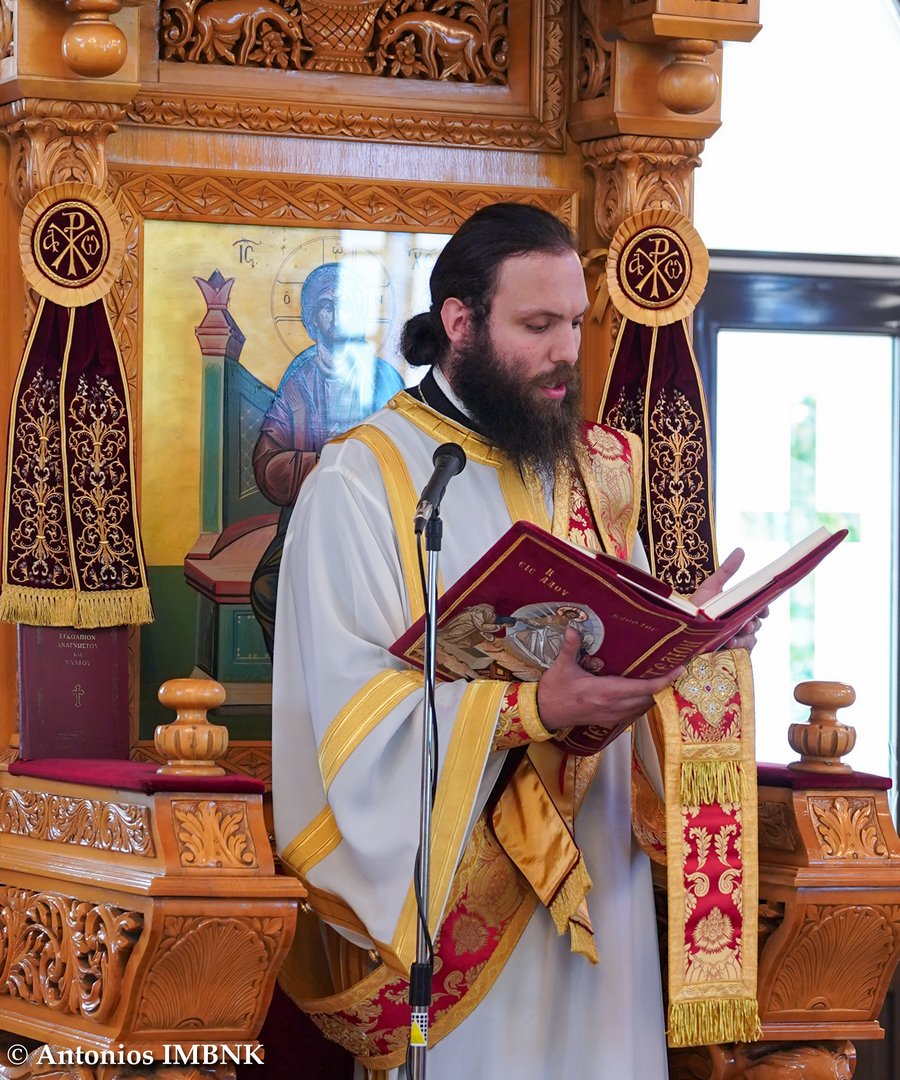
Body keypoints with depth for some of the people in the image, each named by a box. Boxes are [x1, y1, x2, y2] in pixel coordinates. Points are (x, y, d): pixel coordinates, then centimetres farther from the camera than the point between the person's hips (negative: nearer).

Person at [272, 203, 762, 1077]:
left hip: (593, 873, 5)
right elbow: (355, 706, -17)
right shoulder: (363, 480, -9)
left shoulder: (593, 472, 12)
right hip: (457, 894, -5)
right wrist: (532, 709, -28)